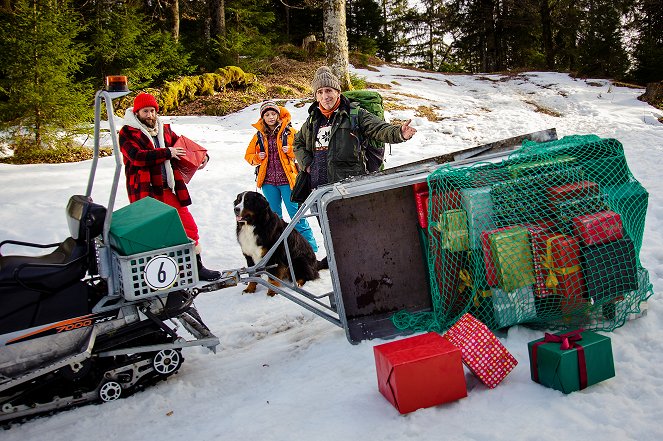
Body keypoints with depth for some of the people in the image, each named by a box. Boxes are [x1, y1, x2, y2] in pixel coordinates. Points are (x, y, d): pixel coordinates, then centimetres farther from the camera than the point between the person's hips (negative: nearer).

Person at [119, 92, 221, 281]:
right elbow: (137, 156, -20)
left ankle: (197, 267, 23)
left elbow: (183, 146, 22)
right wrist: (166, 153, -20)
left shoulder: (164, 129, 13)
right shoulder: (127, 133, -4)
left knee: (189, 228, 9)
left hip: (169, 191, 6)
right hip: (146, 193, -5)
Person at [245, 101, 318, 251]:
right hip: (268, 182, 4)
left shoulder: (289, 131, 2)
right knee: (274, 216, 11)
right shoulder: (259, 135, 10)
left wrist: (290, 150, -15)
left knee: (295, 214, -5)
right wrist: (257, 158, -3)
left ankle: (311, 248, 1)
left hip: (287, 179, -4)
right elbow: (248, 155, 18)